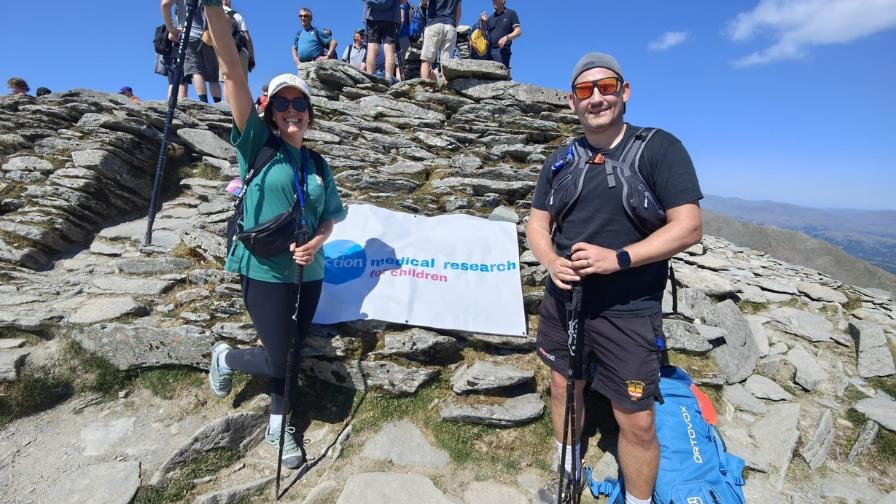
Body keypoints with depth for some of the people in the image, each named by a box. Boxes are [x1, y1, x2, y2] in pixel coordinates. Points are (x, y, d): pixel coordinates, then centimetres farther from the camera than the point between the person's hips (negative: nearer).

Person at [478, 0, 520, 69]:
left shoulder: (511, 13, 10)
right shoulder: (490, 18, 22)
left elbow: (518, 32, 1)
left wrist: (506, 37, -17)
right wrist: (482, 22, 2)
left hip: (502, 50, -4)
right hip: (488, 50, 4)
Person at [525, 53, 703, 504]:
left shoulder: (659, 148, -6)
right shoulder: (560, 161, 7)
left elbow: (688, 227, -11)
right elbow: (537, 224, 8)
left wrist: (618, 258, -23)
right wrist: (552, 262, -13)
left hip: (628, 311, -4)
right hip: (562, 301, 5)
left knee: (636, 421, 4)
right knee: (563, 389, 19)